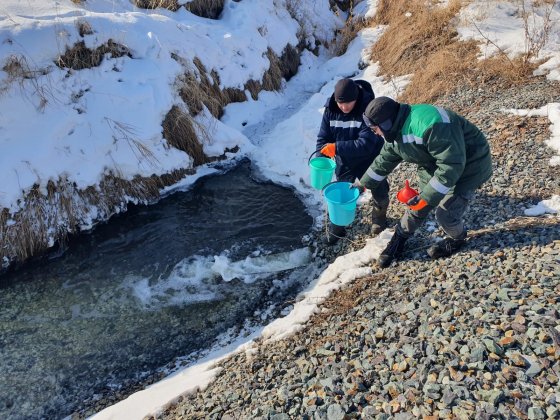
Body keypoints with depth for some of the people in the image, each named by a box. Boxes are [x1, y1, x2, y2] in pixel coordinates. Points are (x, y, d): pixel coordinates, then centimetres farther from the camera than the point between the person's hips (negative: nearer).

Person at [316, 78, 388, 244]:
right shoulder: (331, 110, -16)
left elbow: (366, 143, -36)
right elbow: (323, 138, -7)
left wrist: (337, 148, -42)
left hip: (370, 160, -2)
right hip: (344, 161, 2)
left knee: (380, 193, 13)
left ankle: (379, 217, 46)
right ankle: (336, 228, 31)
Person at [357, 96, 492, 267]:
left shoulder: (430, 125, -38)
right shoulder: (394, 131, -7)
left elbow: (452, 166, -37)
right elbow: (384, 160, 11)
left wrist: (427, 196, -34)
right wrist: (364, 182, 17)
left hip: (467, 165, -8)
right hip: (434, 164, 8)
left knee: (446, 213, -7)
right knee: (417, 206, 9)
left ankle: (457, 239, 25)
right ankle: (399, 239, 30)